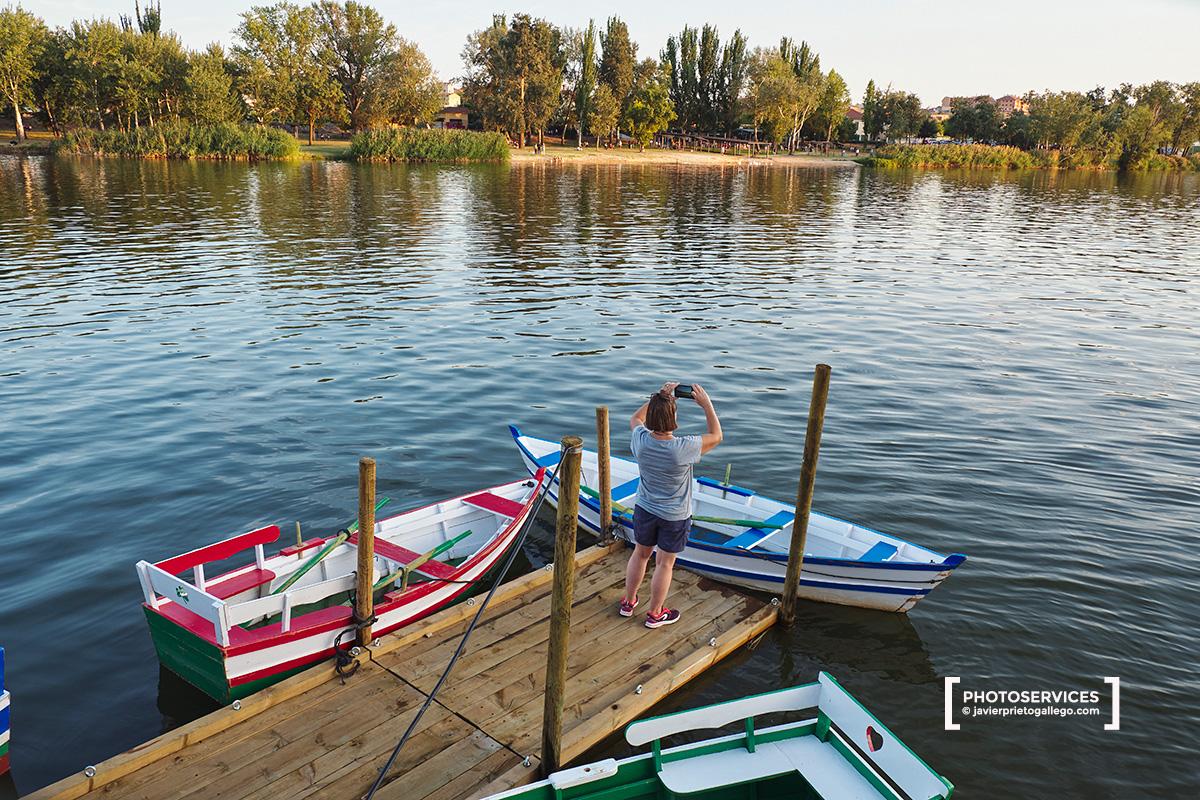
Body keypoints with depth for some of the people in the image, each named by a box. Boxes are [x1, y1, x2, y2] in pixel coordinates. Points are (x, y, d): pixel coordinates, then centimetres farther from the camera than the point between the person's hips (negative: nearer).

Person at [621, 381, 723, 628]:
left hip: (645, 509, 4)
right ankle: (655, 614, 30)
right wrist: (706, 404, -10)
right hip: (675, 516, -4)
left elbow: (636, 417, 5)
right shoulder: (683, 448, -31)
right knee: (665, 564, 14)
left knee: (640, 554, 23)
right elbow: (716, 436, -12)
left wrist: (660, 396, 2)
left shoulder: (641, 440, -20)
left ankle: (628, 602, 40)